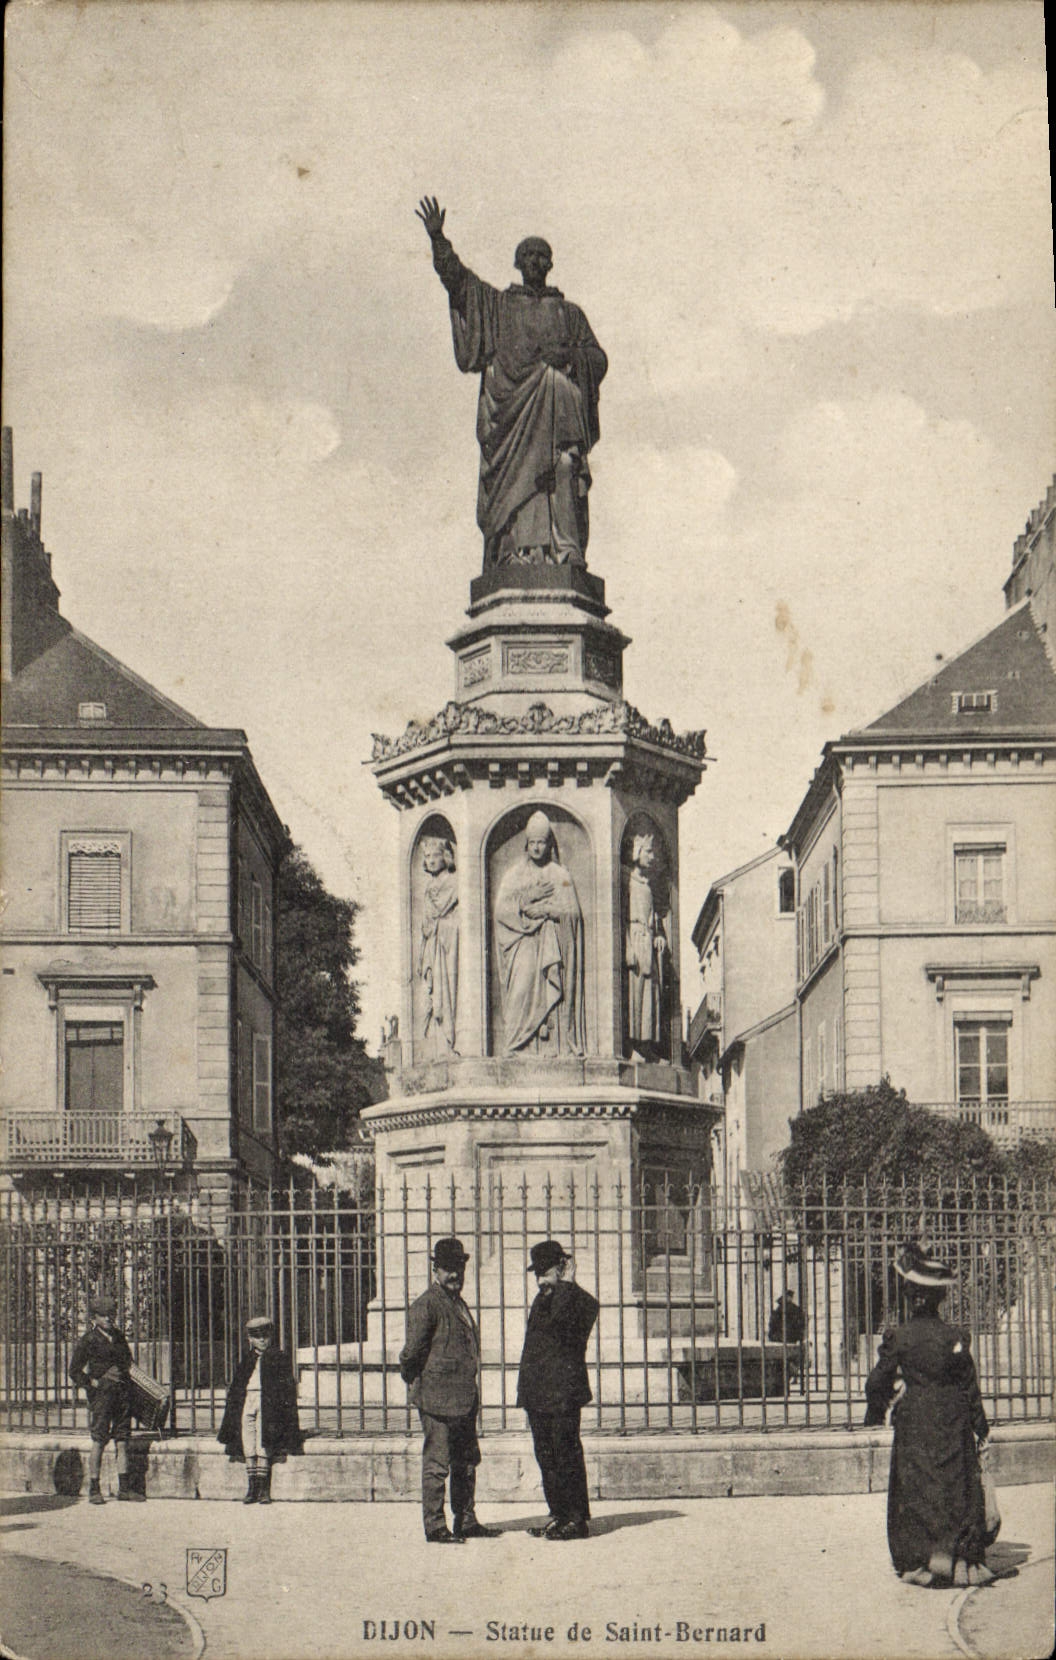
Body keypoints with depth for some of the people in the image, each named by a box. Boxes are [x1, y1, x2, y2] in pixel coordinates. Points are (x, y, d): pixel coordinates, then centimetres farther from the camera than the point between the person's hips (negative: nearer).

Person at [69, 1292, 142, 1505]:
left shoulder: (119, 1337, 14)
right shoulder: (88, 1340, -3)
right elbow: (75, 1371, -2)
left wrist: (124, 1371, 7)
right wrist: (95, 1383, -9)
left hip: (122, 1392, 5)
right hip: (101, 1393, -5)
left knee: (122, 1439, 5)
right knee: (98, 1441, -5)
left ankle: (124, 1487, 9)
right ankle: (94, 1490, -1)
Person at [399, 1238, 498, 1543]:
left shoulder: (458, 1304, 16)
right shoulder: (426, 1305, -12)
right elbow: (412, 1350, -15)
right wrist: (413, 1380, -4)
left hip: (464, 1398, 9)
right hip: (438, 1398, -9)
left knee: (466, 1461, 14)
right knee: (436, 1463, -4)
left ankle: (466, 1522, 22)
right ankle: (435, 1527, 1)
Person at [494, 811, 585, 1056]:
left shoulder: (560, 875, 11)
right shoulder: (513, 874, 13)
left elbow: (572, 912, 0)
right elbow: (501, 909, 3)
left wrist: (543, 909, -9)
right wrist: (527, 900, -9)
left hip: (551, 947, 0)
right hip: (522, 946, 0)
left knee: (551, 993, -10)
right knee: (522, 988, -15)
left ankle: (552, 1046, -13)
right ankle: (518, 1044, -19)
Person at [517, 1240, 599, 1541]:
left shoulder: (581, 1300, -6)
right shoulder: (543, 1299, 20)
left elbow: (559, 1318, -25)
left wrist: (565, 1284, -16)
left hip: (563, 1392, -9)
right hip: (537, 1392, 9)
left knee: (567, 1456, -6)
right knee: (546, 1458, 11)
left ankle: (578, 1519, -1)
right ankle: (559, 1515, 17)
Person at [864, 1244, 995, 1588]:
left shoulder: (898, 1338, -7)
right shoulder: (955, 1337, -5)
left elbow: (878, 1382, -1)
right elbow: (970, 1386, 0)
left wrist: (875, 1415, 18)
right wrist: (980, 1427, 9)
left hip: (913, 1421, -1)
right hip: (952, 1420, 1)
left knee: (915, 1491, 6)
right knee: (958, 1488, 7)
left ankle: (918, 1561, 2)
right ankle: (962, 1559, 2)